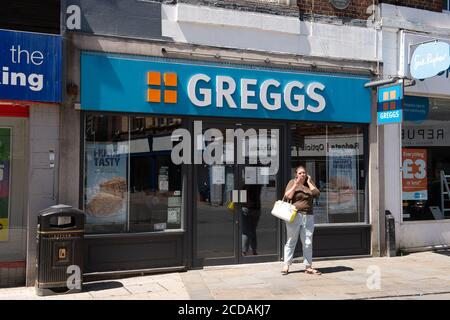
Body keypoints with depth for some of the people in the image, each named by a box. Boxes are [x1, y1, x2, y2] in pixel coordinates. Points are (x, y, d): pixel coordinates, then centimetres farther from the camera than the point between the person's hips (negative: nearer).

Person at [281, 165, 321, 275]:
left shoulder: (310, 182, 11)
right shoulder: (292, 182, 2)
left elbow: (317, 194, -2)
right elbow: (287, 196, -8)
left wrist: (309, 182, 0)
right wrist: (296, 184, -11)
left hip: (308, 217, 3)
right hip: (294, 216, -3)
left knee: (308, 243, 5)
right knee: (291, 242, 2)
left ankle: (308, 267, 12)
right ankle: (286, 265, 11)